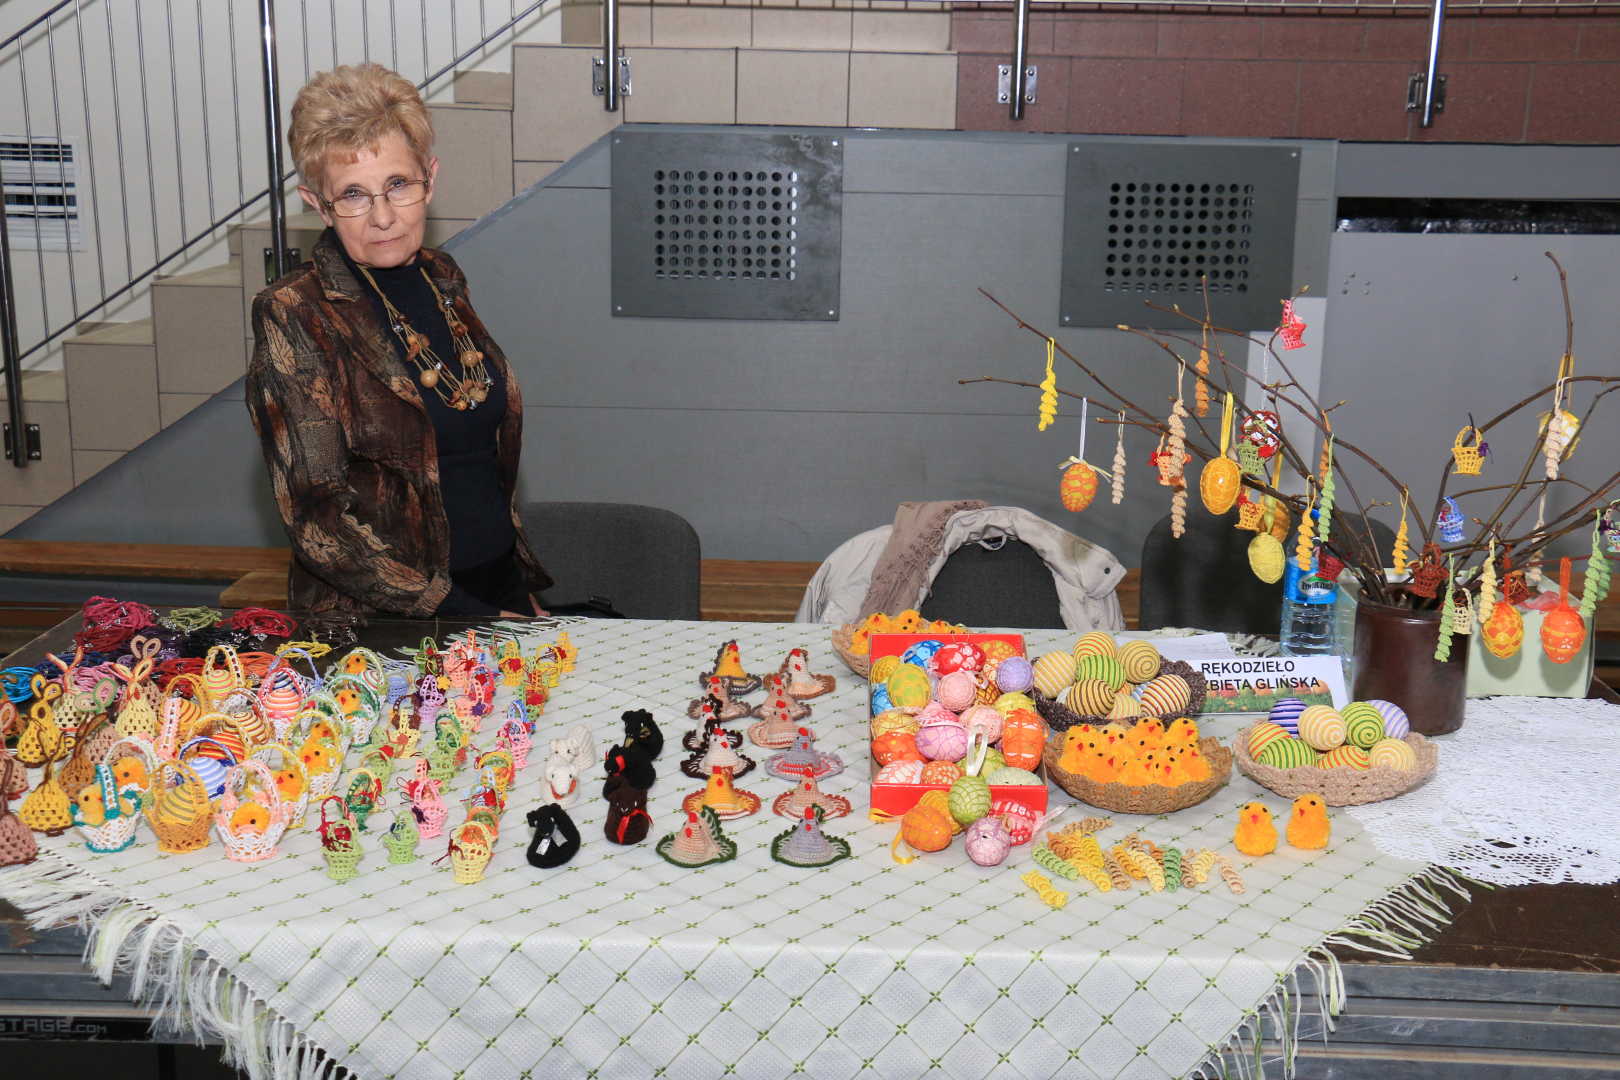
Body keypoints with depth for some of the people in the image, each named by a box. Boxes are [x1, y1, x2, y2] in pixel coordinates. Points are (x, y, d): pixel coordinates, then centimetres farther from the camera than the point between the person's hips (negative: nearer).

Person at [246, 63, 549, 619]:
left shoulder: (442, 278, 9)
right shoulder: (293, 316, -9)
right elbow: (317, 519, -12)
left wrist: (524, 590, 13)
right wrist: (469, 617, -15)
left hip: (501, 587, 6)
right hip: (375, 618, -5)